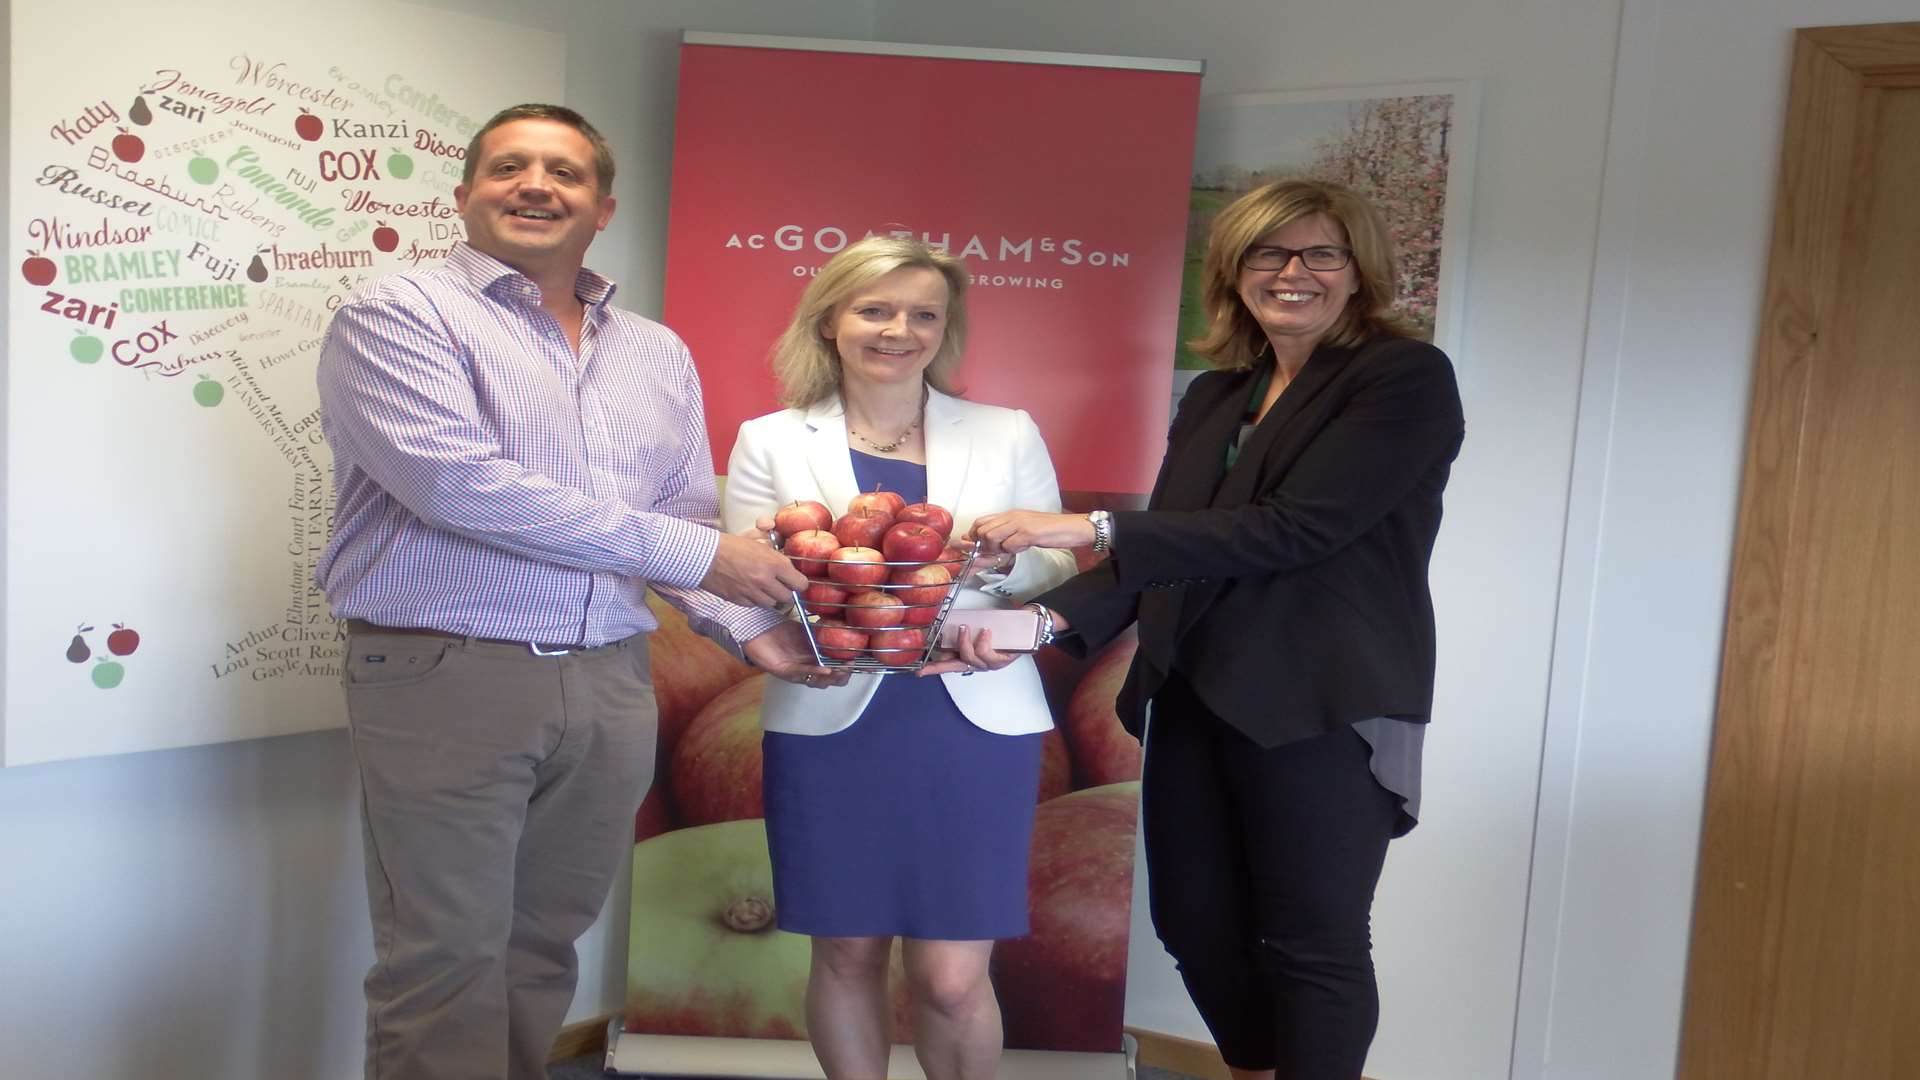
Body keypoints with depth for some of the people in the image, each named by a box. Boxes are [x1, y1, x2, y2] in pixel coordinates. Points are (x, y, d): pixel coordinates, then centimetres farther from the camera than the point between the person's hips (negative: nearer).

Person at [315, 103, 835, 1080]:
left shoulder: (659, 354, 15)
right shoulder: (398, 316, -4)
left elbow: (689, 515, 17)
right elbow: (460, 482, -18)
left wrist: (747, 624, -4)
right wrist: (693, 552, -17)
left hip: (610, 686, 5)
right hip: (448, 675, -5)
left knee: (544, 946, 14)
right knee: (447, 965, 2)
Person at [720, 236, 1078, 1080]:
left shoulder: (1008, 434, 8)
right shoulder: (770, 441, 7)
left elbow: (1059, 574, 9)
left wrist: (1005, 560, -13)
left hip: (975, 724, 0)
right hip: (831, 723, 0)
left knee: (951, 976, 0)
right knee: (846, 953, 9)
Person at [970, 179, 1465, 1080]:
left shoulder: (1407, 378, -7)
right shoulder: (1213, 396, 14)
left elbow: (1293, 529, -19)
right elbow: (1163, 553, 7)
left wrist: (1092, 529, -21)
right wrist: (1048, 618, -12)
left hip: (1322, 710, -6)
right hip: (1194, 701, 7)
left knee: (1314, 942, 2)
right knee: (1194, 925, 14)